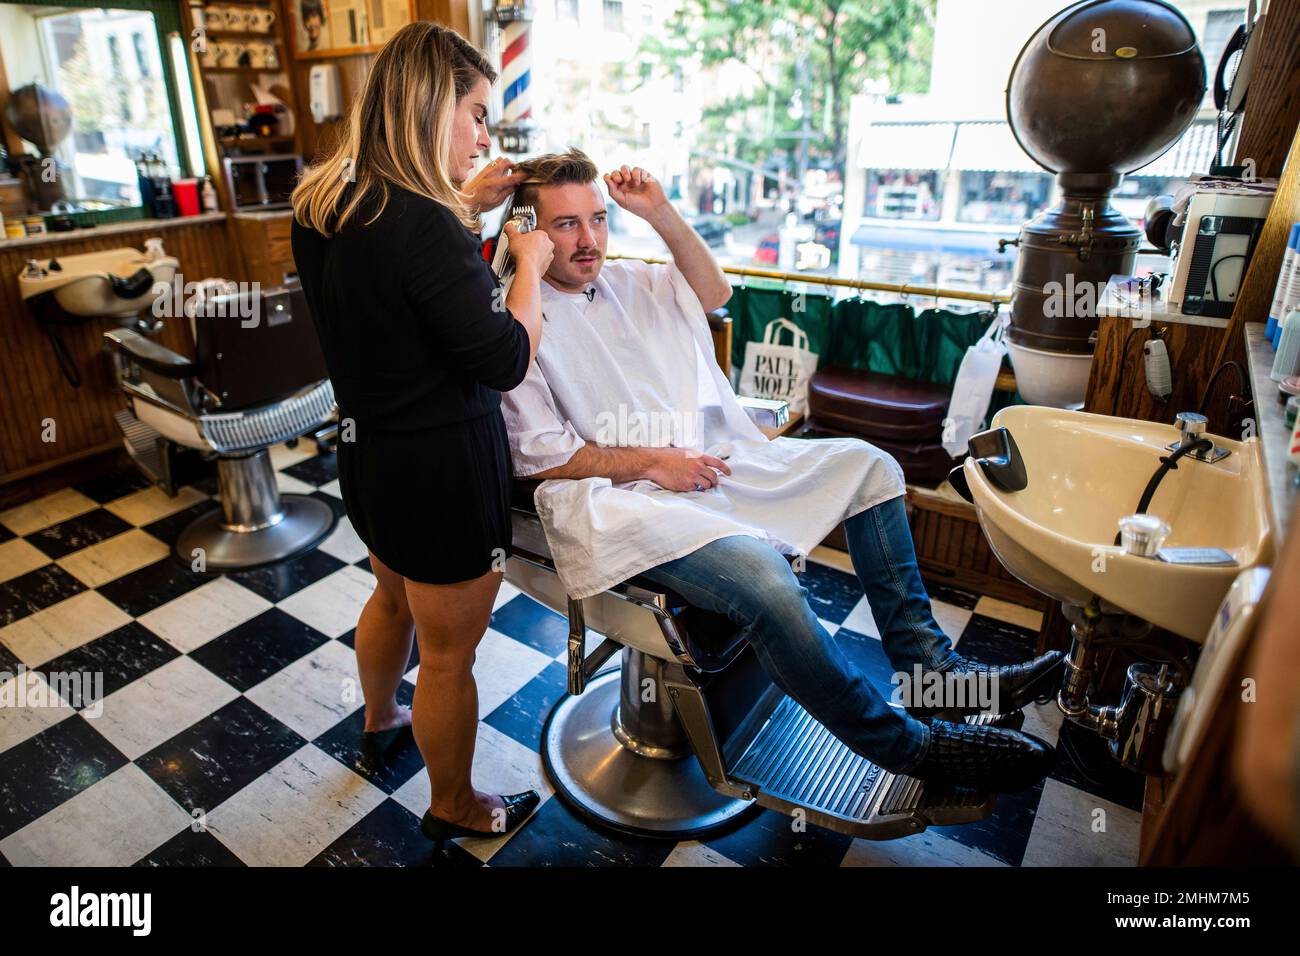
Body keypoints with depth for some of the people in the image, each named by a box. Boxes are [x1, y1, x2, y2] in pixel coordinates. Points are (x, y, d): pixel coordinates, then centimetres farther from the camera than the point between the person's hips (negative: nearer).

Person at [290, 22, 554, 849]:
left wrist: (465, 207, 9)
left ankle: (382, 722, 58)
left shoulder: (323, 207, 0)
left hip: (371, 450, 9)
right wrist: (528, 263, -8)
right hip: (444, 468, -9)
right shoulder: (419, 225, -27)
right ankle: (454, 809, 35)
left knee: (394, 597, 31)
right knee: (449, 651, 11)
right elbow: (504, 360, -22)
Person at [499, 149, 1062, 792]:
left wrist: (661, 213, 9)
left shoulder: (623, 281, 17)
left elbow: (713, 292, 20)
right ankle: (906, 744, -11)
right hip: (619, 501, -8)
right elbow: (540, 456, -11)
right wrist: (650, 462, -14)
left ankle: (927, 665, 3)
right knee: (762, 575, -34)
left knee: (868, 466, 3)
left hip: (711, 461, 9)